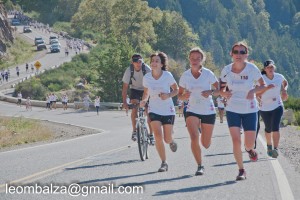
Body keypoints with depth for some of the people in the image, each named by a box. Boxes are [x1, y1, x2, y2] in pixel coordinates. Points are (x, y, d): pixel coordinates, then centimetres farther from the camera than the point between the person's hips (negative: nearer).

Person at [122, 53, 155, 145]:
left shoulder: (147, 69, -27)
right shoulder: (129, 71, -23)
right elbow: (125, 87, -18)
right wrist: (124, 102, -22)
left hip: (146, 90, -1)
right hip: (135, 90, 1)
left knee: (148, 112, -9)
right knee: (134, 108, -21)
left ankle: (151, 135, 0)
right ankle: (134, 131, -7)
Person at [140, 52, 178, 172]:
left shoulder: (167, 75, -10)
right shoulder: (147, 78, -5)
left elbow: (176, 90, 1)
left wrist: (168, 95, -18)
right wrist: (144, 100, -9)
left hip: (168, 111, -1)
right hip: (154, 110, 1)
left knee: (167, 139, 1)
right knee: (158, 136, -16)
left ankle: (171, 141, 41)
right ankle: (164, 163, -4)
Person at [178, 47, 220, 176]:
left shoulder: (208, 74, -9)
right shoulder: (185, 76, -4)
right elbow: (179, 95, 5)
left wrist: (210, 92, -23)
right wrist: (184, 96, -18)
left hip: (208, 112, 0)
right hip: (192, 111, 0)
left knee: (206, 145, 7)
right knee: (194, 138, -22)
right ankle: (199, 166, -6)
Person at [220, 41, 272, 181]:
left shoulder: (252, 69, -11)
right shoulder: (226, 70, -6)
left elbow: (262, 85, 1)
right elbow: (221, 88, 7)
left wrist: (253, 90, -20)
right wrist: (224, 93, -17)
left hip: (250, 110, -1)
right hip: (232, 110, 1)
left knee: (249, 144, 1)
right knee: (236, 140, -11)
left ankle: (249, 149, 40)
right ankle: (241, 170, 3)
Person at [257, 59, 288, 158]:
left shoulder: (279, 77, -3)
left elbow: (285, 83, 21)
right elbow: (258, 93, -11)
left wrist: (284, 91, 5)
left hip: (277, 106, 0)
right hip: (265, 108, 0)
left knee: (275, 128, -17)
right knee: (268, 129, 14)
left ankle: (276, 149, -25)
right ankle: (269, 146, 41)